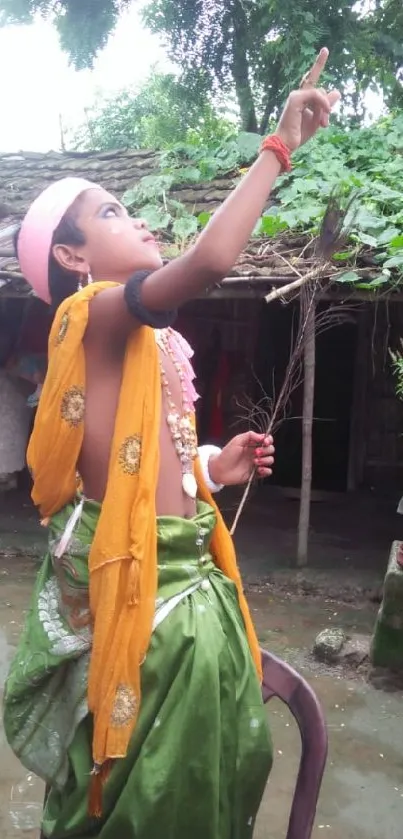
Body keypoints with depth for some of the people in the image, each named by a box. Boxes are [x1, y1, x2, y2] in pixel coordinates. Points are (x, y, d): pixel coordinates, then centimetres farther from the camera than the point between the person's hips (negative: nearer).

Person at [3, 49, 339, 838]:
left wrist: (215, 467, 8)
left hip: (188, 583, 9)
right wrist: (279, 144, -20)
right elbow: (211, 259, -32)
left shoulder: (139, 338, 15)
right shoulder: (93, 314, -12)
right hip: (141, 593, -9)